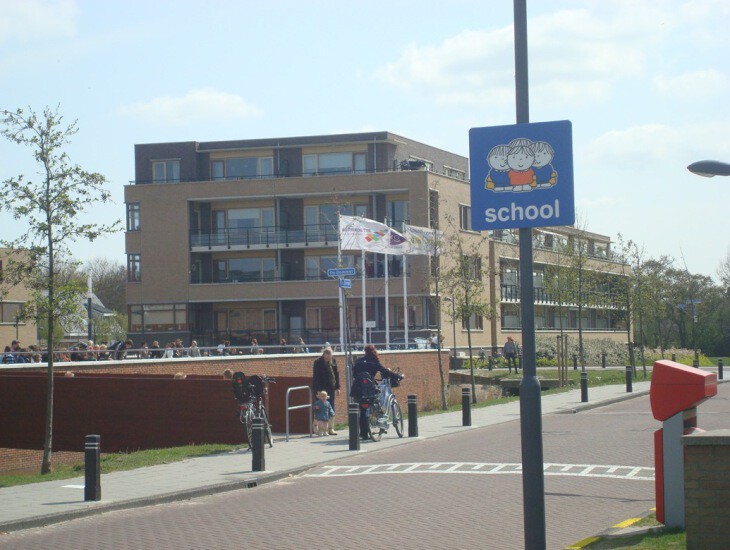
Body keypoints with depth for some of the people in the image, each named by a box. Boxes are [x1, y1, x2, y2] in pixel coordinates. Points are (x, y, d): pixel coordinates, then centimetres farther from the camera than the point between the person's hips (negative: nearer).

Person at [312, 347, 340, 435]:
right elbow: (315, 377, -12)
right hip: (321, 388, -5)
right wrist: (317, 390, -18)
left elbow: (336, 374, 12)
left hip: (331, 388, 5)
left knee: (331, 408, 7)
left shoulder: (333, 361, 5)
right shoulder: (318, 362, -10)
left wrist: (337, 387, 9)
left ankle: (331, 428, 13)